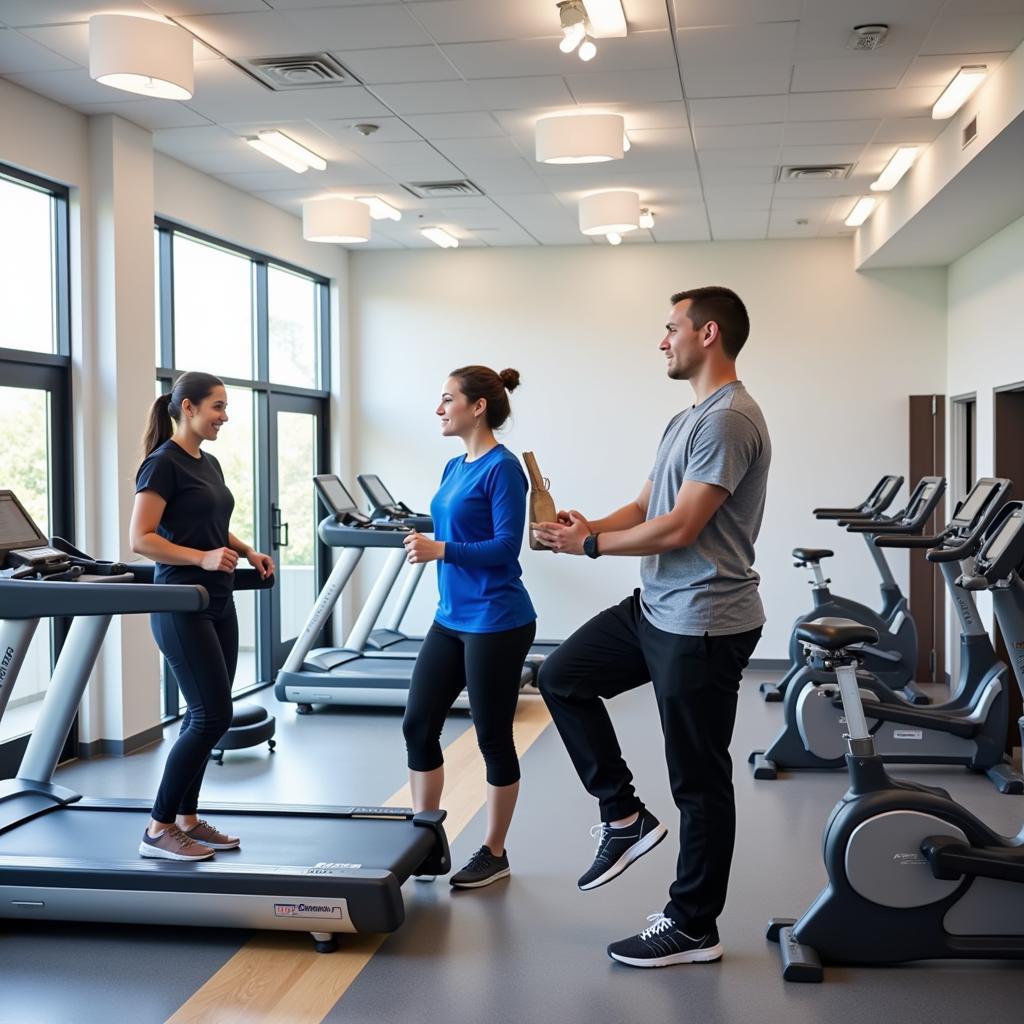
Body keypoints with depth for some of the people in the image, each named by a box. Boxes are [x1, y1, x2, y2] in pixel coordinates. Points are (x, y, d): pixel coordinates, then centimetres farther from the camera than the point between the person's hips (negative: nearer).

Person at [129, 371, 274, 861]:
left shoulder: (209, 464, 14)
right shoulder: (163, 464, -12)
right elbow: (141, 539, -17)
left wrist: (247, 552, 10)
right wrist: (202, 558, -25)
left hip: (218, 603, 9)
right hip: (182, 606, -9)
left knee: (204, 714, 10)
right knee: (212, 715, -9)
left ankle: (186, 818, 20)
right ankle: (158, 829, 0)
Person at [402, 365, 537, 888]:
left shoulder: (502, 468, -14)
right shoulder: (455, 468, 11)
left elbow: (507, 546, -19)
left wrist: (440, 550, -25)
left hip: (496, 624, -9)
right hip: (450, 619, 9)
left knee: (492, 738, 4)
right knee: (418, 726, 8)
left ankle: (494, 853, 19)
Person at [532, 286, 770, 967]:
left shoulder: (729, 420, -20)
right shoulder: (690, 419, 15)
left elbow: (680, 528, -25)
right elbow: (647, 507, 18)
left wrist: (591, 545, -14)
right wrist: (591, 527, -3)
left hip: (703, 626, -11)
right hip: (655, 607, 11)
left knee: (699, 781, 1)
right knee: (563, 678, 15)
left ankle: (694, 929, 16)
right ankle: (625, 817, 19)